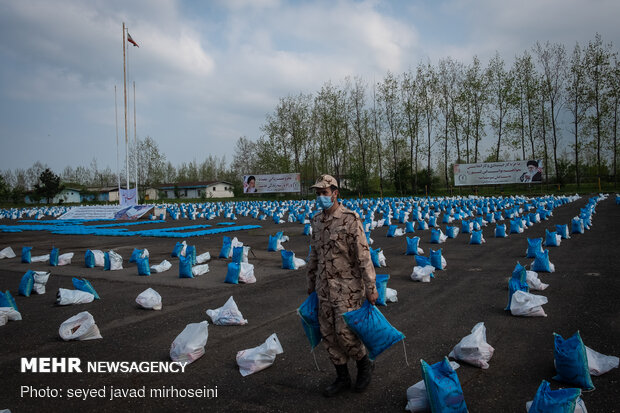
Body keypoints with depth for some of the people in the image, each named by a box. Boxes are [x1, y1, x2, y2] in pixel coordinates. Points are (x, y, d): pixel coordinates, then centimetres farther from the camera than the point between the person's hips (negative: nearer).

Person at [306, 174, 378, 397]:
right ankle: (342, 377, 26)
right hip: (325, 288, 7)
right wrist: (311, 284, 21)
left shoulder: (350, 219, -15)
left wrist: (370, 287, -18)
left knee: (344, 332, -5)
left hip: (348, 287, -7)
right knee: (329, 333, 10)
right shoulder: (317, 220, 7)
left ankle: (365, 364, 24)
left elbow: (363, 255, -16)